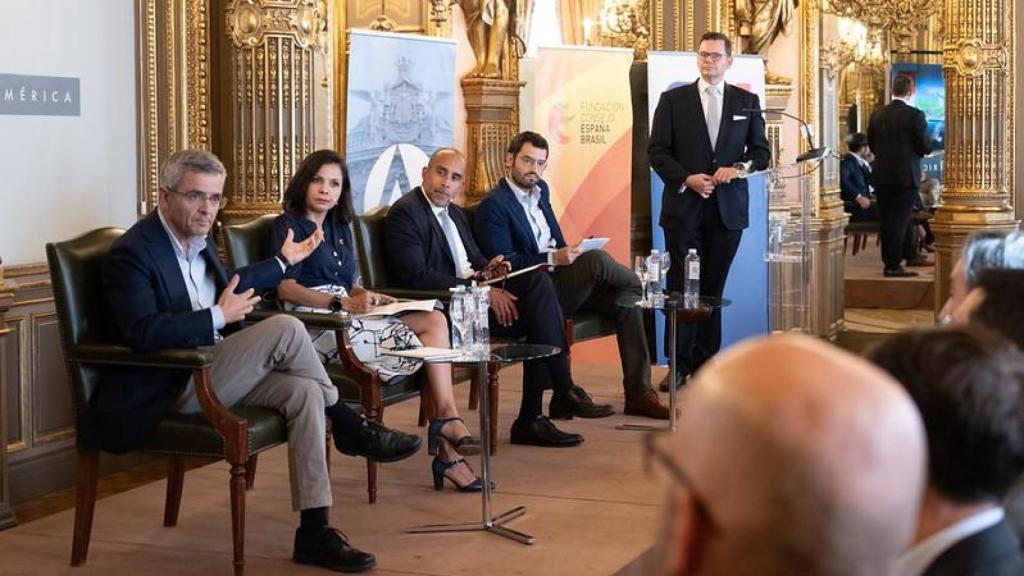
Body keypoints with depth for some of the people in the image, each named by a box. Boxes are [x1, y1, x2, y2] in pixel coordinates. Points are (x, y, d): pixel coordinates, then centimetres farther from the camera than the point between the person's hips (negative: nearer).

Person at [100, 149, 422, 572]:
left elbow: (229, 284, 35)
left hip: (212, 373, 8)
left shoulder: (200, 239, 12)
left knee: (303, 391, -18)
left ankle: (314, 531, -17)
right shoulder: (132, 253, -15)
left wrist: (285, 261, 39)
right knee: (286, 328, -21)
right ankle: (351, 428, -2)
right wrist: (218, 318, -24)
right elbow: (141, 333, -30)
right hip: (172, 389, -8)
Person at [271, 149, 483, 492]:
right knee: (420, 344, -21)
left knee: (434, 320, -17)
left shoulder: (339, 227, 25)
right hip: (316, 323, -7)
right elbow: (285, 288, -12)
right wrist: (344, 303, -22)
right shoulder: (289, 225, 2)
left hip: (345, 316, 7)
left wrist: (369, 297, 2)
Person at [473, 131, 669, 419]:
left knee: (626, 302, -12)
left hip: (560, 279, 8)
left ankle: (638, 393, -10)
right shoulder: (493, 205, -9)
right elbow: (503, 262, -16)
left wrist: (566, 254, 1)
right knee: (595, 258, -28)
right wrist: (553, 259, -23)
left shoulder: (540, 190, 17)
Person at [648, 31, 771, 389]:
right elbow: (658, 151, 1)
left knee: (713, 288, 6)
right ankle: (679, 365, 3)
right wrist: (687, 179, -12)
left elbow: (761, 151, 10)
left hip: (728, 209, 1)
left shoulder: (747, 101, 10)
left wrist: (739, 168, -10)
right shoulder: (673, 99, 5)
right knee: (682, 288, -2)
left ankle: (706, 363, 13)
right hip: (684, 207, -1)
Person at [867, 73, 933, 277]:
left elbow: (872, 144, 9)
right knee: (899, 220, 0)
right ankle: (893, 266, 0)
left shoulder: (878, 114, 4)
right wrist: (929, 146, 12)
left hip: (882, 175, 5)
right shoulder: (915, 115, -11)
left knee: (886, 220, 11)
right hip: (906, 176, -4)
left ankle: (889, 262, 17)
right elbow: (925, 147, -10)